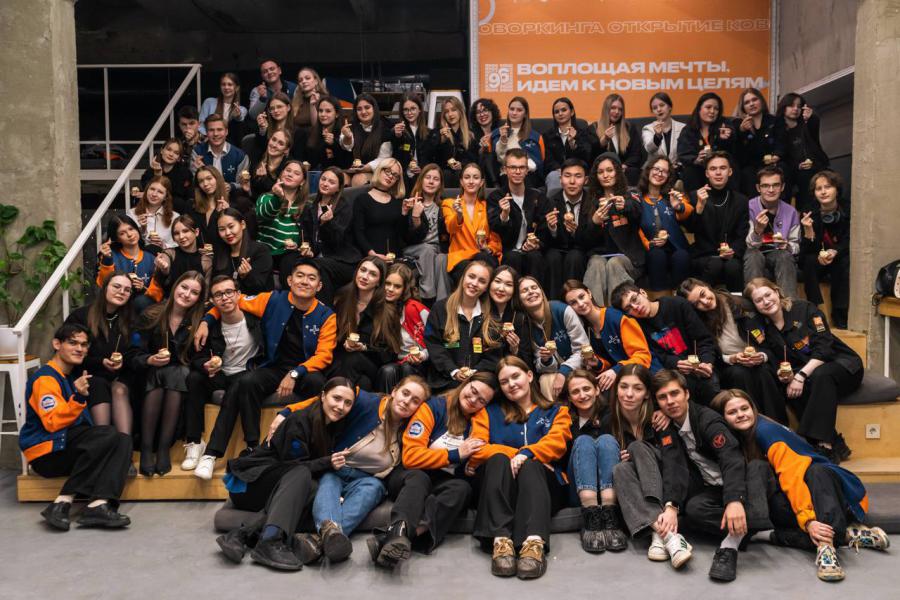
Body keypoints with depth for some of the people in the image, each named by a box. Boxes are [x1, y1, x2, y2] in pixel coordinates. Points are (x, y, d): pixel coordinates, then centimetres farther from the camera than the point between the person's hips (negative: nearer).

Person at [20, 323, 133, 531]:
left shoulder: (75, 375, 18)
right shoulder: (45, 378, -9)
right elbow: (52, 422, -20)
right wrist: (78, 397, -32)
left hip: (70, 447, 8)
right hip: (46, 453, -8)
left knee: (124, 440, -16)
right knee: (109, 434, -27)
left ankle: (98, 504, -34)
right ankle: (63, 502, -26)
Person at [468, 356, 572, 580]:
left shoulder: (556, 411, 19)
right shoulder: (489, 412, 19)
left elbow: (556, 442, -3)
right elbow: (477, 449, 2)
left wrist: (526, 454, -22)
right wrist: (513, 454, -13)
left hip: (542, 484, 0)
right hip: (497, 485, 1)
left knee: (530, 465, -33)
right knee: (498, 460, -31)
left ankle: (535, 542, -55)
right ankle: (500, 540, -49)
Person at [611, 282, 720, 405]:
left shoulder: (678, 305, -3)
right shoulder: (639, 326, 0)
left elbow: (705, 338, -3)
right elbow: (657, 356, -4)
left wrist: (706, 363, -18)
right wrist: (676, 364, -23)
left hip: (699, 365, 0)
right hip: (674, 371, 0)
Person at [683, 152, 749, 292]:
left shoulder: (740, 200, 11)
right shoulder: (695, 196, 6)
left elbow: (743, 236, 6)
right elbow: (690, 228, -7)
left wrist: (733, 251, -15)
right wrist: (700, 205, -24)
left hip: (731, 256, 2)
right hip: (703, 256, -1)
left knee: (733, 266, -30)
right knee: (714, 264, -33)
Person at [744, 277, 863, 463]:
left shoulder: (804, 309, -10)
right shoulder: (762, 329, 1)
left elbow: (824, 347, -17)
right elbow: (774, 364, -3)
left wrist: (801, 375, -28)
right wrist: (784, 375, -27)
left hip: (843, 364, -3)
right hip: (803, 372, 3)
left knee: (821, 375, -36)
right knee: (789, 388, -29)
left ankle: (824, 446, -37)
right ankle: (835, 444, -26)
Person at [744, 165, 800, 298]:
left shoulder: (790, 212, 3)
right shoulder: (748, 208, -6)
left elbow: (796, 246, 9)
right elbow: (749, 246, -11)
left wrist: (787, 246, -16)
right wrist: (757, 230, -33)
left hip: (782, 260, 2)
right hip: (754, 261, -2)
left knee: (785, 255, -30)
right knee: (754, 255, -33)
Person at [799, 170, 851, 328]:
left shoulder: (848, 209, -13)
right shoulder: (810, 214, -10)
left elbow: (850, 242, -12)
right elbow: (807, 251, -13)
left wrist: (834, 252, -32)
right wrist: (808, 230, -32)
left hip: (843, 259, -1)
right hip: (818, 264, 1)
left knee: (845, 262, -33)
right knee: (809, 261, -30)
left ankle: (840, 315, -24)